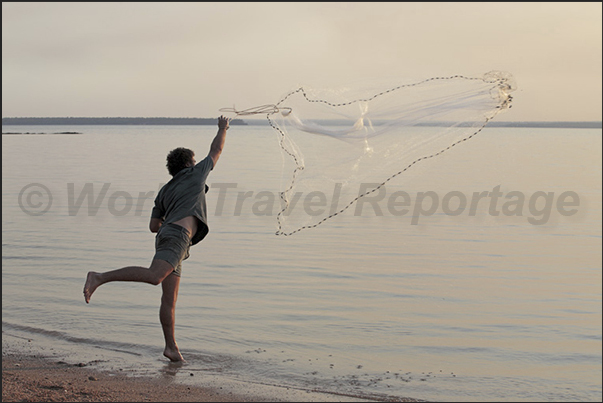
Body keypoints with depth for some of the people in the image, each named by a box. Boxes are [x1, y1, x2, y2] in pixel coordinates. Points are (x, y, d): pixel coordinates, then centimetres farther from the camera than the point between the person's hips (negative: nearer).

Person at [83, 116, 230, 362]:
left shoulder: (165, 191, 29)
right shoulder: (195, 174, 16)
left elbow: (153, 226, 23)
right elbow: (216, 151, 30)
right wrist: (222, 129, 46)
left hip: (165, 234, 8)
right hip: (178, 236, -8)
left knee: (169, 298, 6)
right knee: (154, 276, -27)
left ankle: (171, 347, 7)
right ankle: (99, 278, -32)